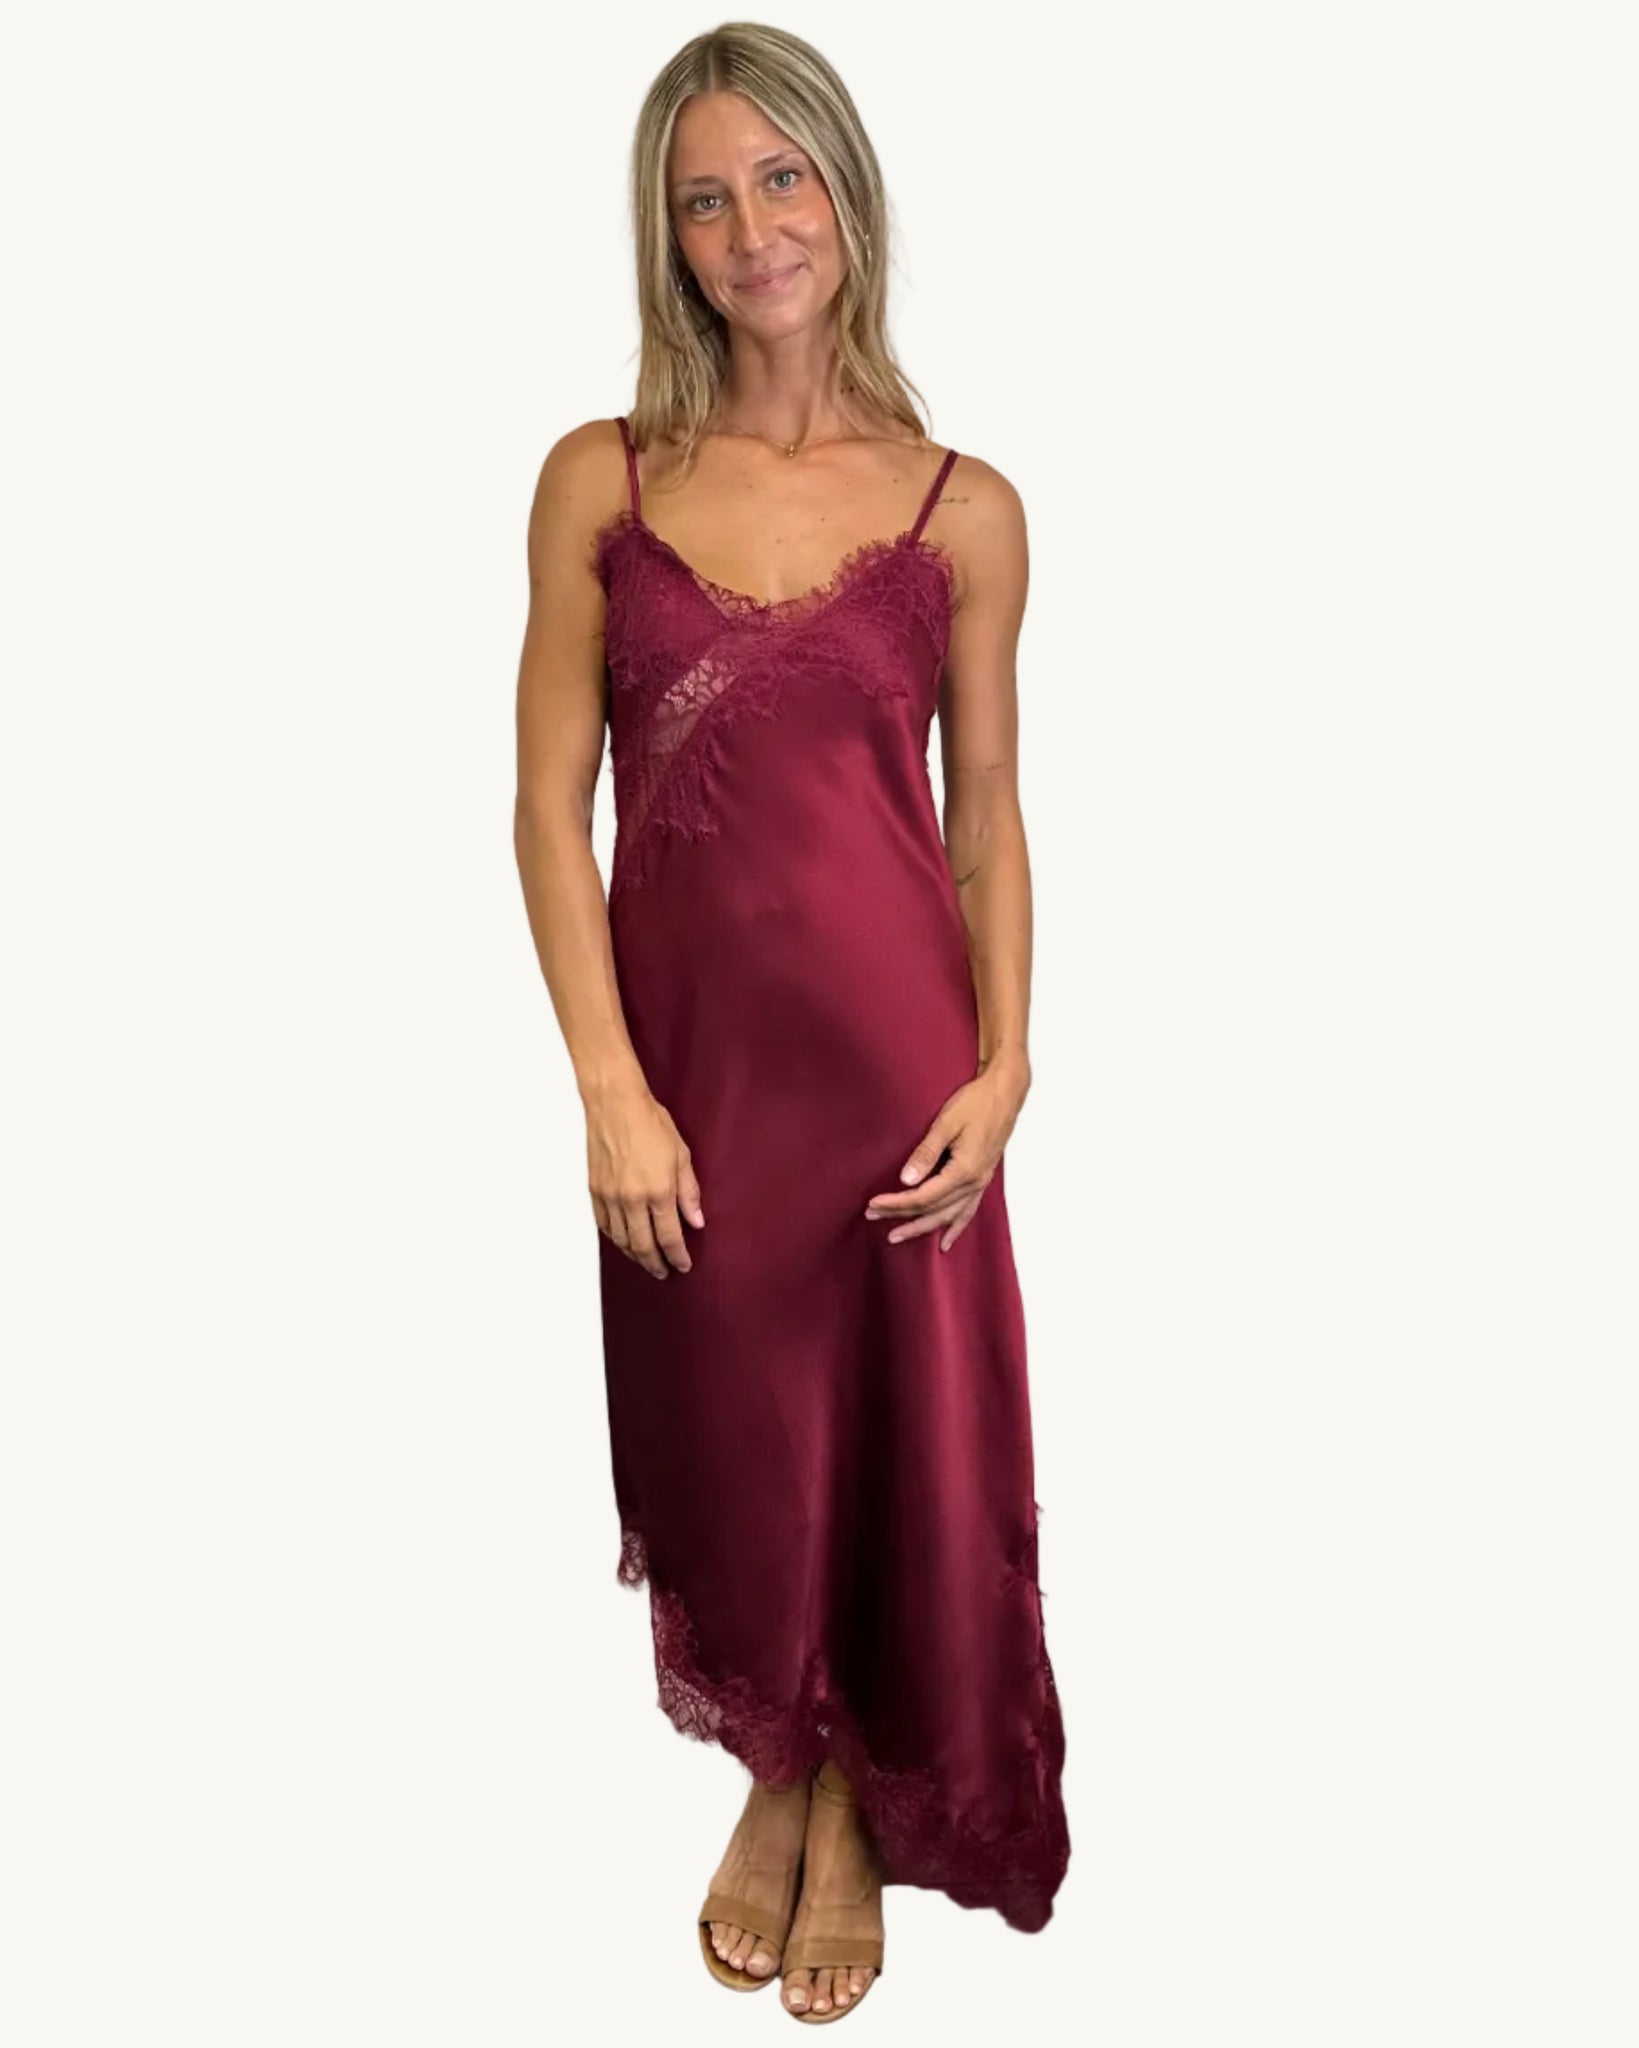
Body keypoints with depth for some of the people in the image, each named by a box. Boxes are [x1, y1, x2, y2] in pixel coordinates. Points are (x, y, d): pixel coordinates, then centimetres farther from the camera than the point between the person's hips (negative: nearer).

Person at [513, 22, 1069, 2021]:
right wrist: (610, 1087, -10)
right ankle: (773, 1774, 45)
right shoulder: (599, 480, 0)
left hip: (894, 1045, 0)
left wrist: (1005, 1064, -7)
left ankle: (860, 1809, 39)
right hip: (691, 1039, 1)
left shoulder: (962, 507, 0)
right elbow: (550, 804, -2)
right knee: (727, 1437, 14)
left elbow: (987, 811, 4)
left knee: (903, 1441, 10)